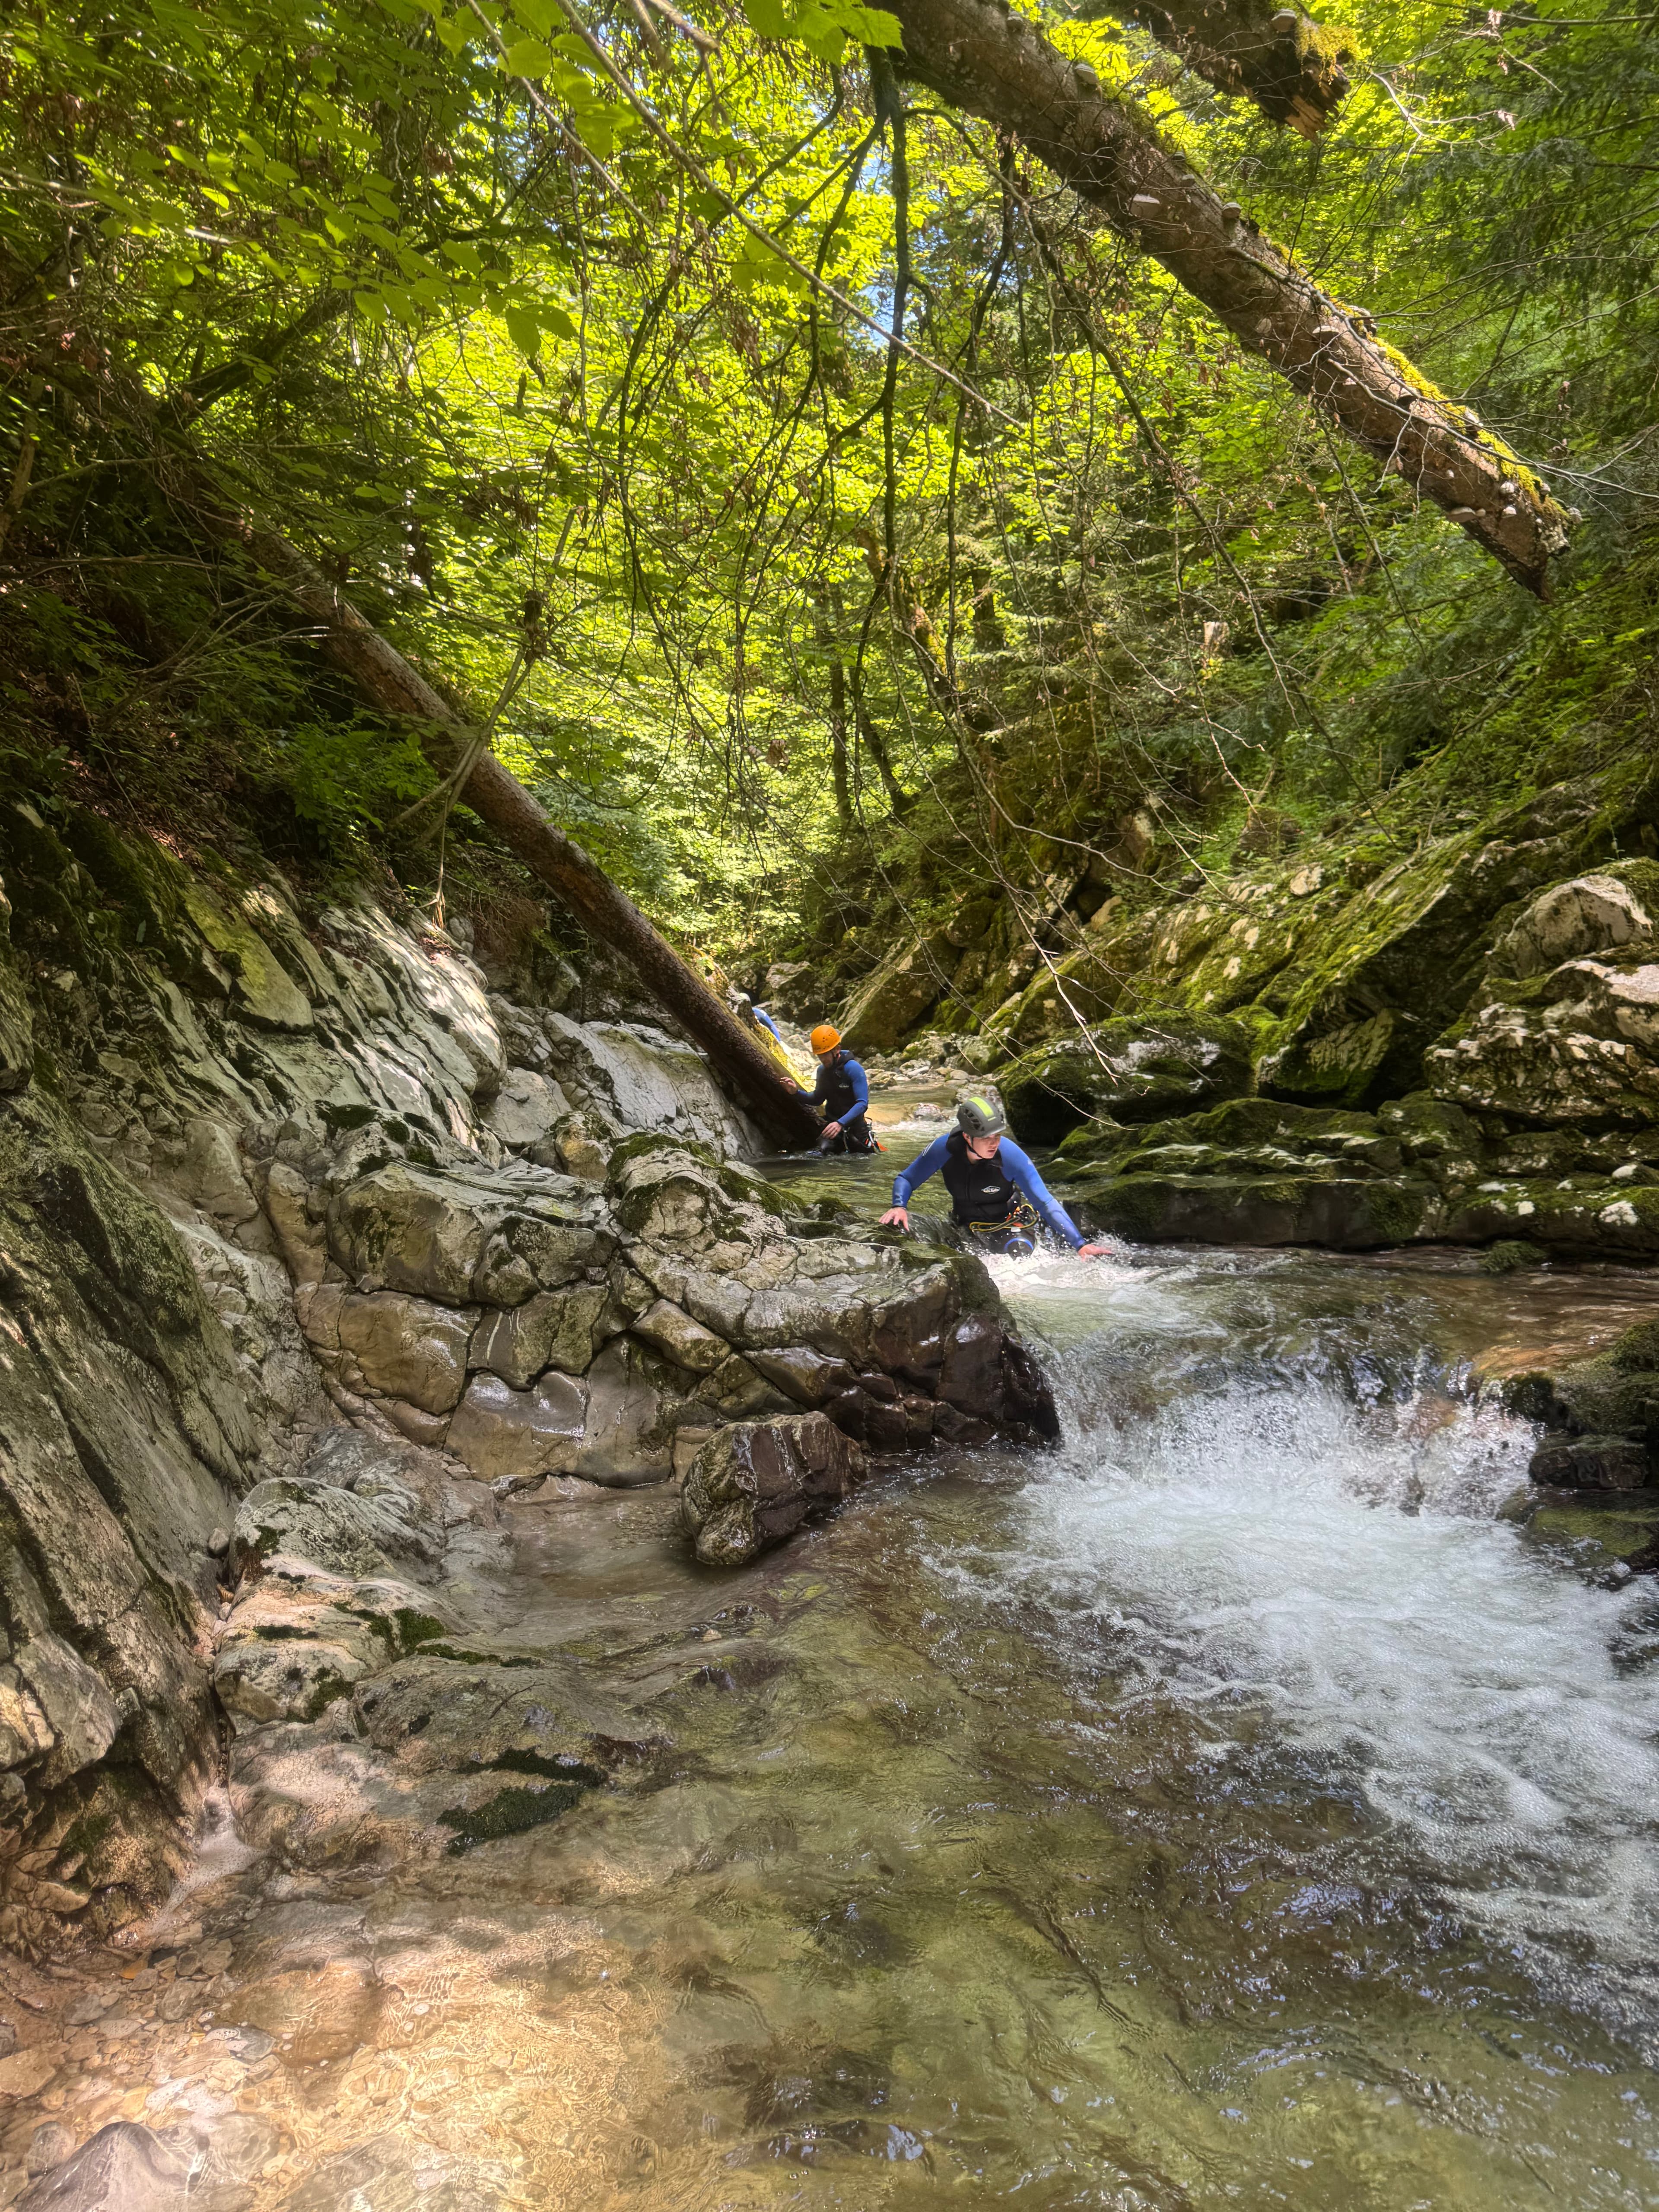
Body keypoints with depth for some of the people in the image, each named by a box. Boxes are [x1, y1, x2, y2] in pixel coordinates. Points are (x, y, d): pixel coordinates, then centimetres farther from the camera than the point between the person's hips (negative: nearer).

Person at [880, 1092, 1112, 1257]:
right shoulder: (944, 1149, -25)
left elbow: (1045, 1203, -27)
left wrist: (1079, 1245, -34)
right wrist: (899, 1206, -31)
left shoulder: (1009, 1155, -30)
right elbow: (905, 1179, -9)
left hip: (1011, 1225, -4)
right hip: (966, 1226, 4)